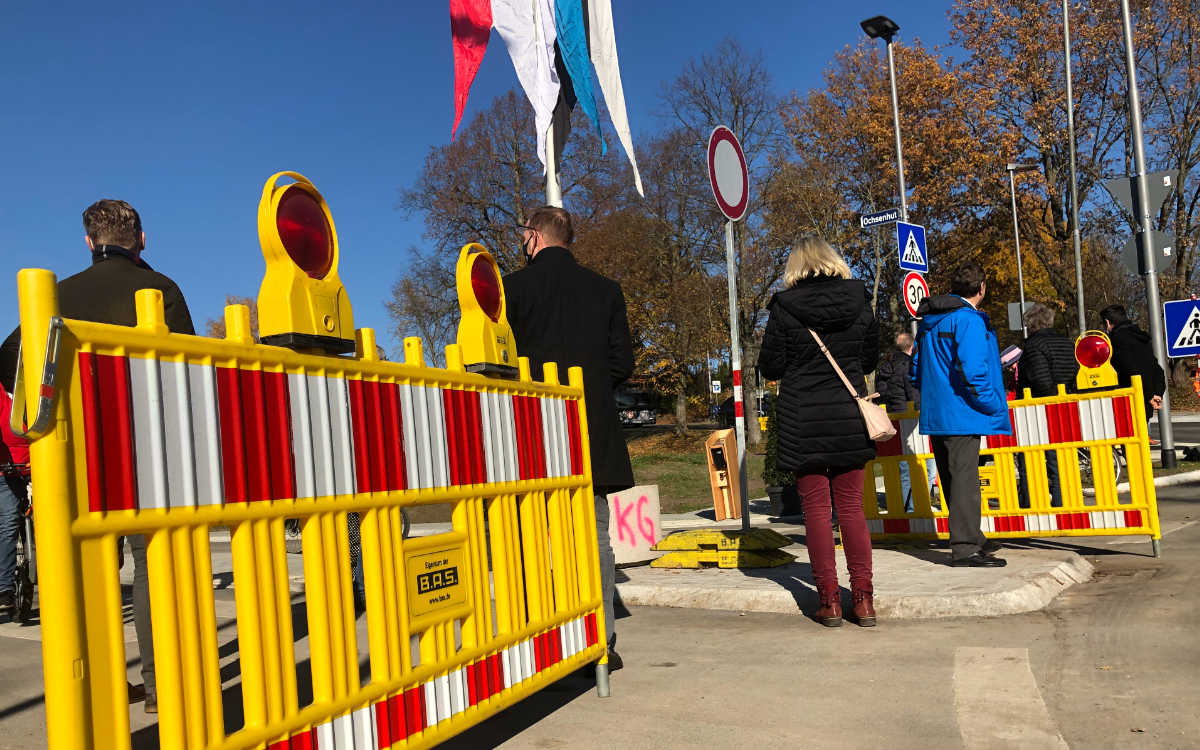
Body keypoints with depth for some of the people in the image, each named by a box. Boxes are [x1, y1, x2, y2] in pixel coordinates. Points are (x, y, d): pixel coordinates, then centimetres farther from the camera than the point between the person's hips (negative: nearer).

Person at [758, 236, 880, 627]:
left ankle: (829, 598, 7)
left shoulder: (785, 307, -8)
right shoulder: (859, 301, 1)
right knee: (851, 506, 9)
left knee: (816, 508, 5)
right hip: (849, 417, 3)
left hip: (802, 419, -2)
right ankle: (863, 597, 9)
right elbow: (870, 360, 11)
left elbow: (769, 367, -4)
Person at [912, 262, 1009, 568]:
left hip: (934, 414, 9)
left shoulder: (928, 321, 14)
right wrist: (992, 405, -13)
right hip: (961, 414, -9)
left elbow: (917, 370, 18)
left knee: (954, 478, 15)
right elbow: (972, 369, -23)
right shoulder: (968, 319, -13)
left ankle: (972, 538, 28)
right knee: (964, 477, -5)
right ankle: (965, 547, -2)